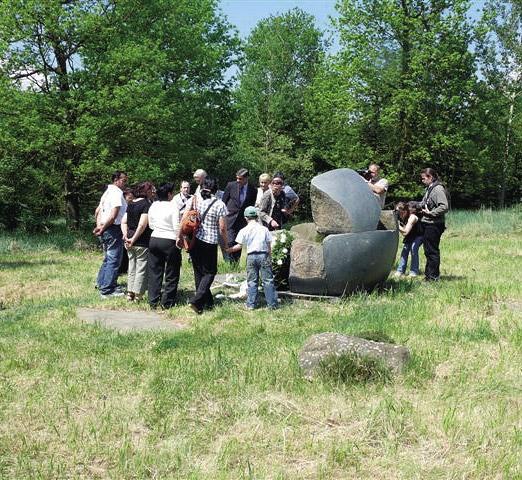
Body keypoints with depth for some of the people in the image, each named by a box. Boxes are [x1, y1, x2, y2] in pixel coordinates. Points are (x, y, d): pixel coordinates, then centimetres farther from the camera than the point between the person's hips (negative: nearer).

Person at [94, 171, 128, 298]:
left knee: (108, 259, 21)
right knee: (114, 260, -5)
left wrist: (99, 226, 8)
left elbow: (97, 211, 19)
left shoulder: (107, 192, 15)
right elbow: (113, 216, -22)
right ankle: (107, 290, -4)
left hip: (106, 230, 10)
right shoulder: (117, 193, -15)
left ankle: (101, 283, 29)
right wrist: (103, 228, -11)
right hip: (114, 230, -10)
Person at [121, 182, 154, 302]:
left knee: (132, 268, 16)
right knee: (141, 269, 2)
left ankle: (130, 294, 20)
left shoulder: (131, 204, 11)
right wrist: (134, 239, -13)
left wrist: (126, 235, 0)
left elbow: (124, 222, 9)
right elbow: (142, 225, -20)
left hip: (130, 241, 7)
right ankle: (138, 296, 5)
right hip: (142, 242, -7)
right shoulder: (146, 204, -13)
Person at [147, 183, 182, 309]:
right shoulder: (173, 206, -12)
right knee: (171, 275, 6)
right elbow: (177, 227, -15)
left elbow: (151, 225, 14)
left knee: (155, 272, 12)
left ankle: (153, 301, 15)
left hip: (154, 240, 6)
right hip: (169, 241, -5)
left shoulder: (153, 206, 6)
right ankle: (167, 302, 7)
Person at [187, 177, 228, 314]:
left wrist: (180, 236, 11)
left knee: (198, 272, 15)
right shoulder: (220, 205, -8)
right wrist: (226, 243, 6)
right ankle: (196, 300, -10)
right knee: (210, 272, 7)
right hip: (210, 243, -4)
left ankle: (207, 302, 24)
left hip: (194, 241, 4)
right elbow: (222, 228, -8)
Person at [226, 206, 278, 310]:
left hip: (251, 256, 0)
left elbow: (239, 246, 0)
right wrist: (269, 258, 14)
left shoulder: (244, 230, 0)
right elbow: (269, 245, 5)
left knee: (252, 281, 8)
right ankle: (272, 304, 4)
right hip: (263, 255, 0)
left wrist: (229, 250, 13)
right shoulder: (264, 229, 3)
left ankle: (251, 304, 9)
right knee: (268, 280, 3)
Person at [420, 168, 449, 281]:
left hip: (434, 225, -10)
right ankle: (429, 273, 24)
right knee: (428, 250, 15)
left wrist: (430, 213, -20)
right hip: (427, 224, 10)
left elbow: (444, 207, -22)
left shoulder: (438, 189, -14)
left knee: (432, 251, -3)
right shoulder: (429, 189, 16)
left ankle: (433, 276, 4)